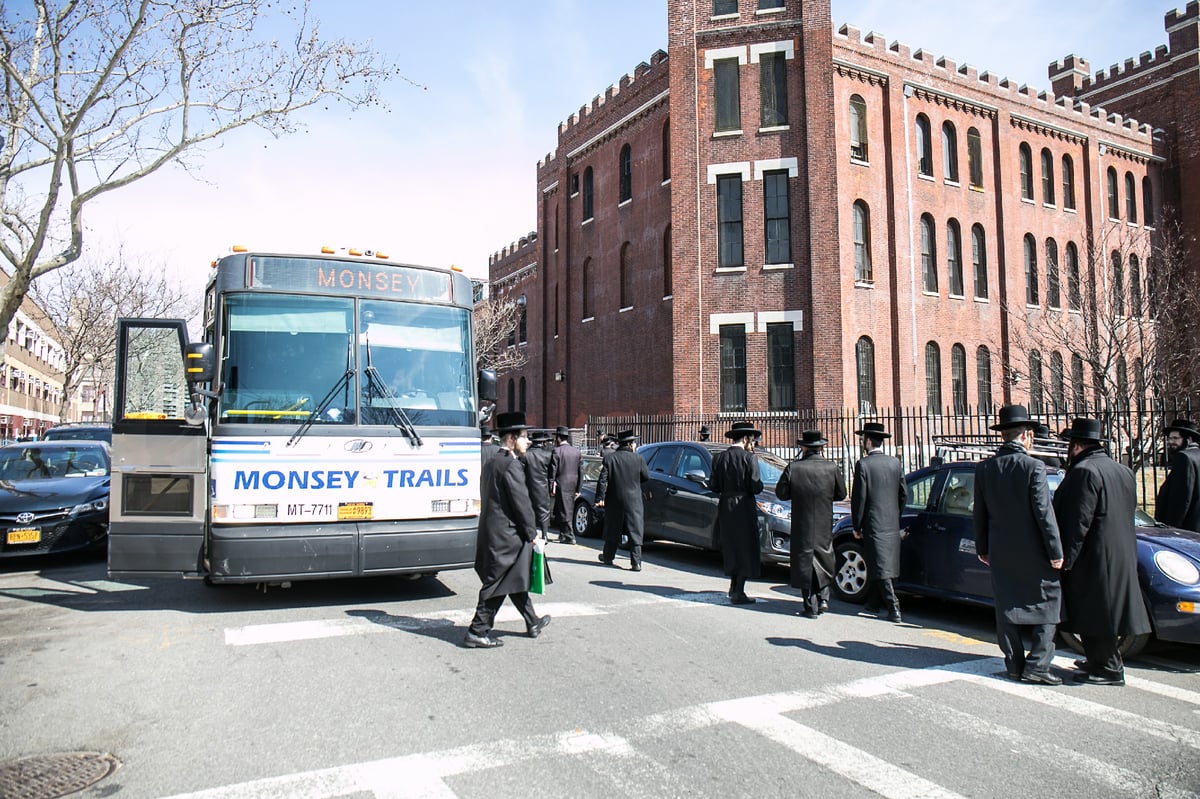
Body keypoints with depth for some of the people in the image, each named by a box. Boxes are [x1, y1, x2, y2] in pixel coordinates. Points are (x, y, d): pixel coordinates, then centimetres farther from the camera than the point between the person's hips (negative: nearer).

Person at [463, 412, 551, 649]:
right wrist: (532, 533, -6)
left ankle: (533, 623, 32)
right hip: (506, 535, -10)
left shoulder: (490, 463, 13)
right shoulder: (512, 465, -16)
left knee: (516, 581, 19)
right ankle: (477, 632, 3)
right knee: (497, 584, -2)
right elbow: (522, 503, -17)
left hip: (491, 533, 10)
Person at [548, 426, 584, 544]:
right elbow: (581, 471, 9)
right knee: (569, 511, 16)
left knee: (565, 511, -1)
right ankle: (563, 534, 27)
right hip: (573, 485, 6)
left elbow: (553, 471, -10)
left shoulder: (557, 451, -10)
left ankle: (569, 537, -1)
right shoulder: (576, 451, 7)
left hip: (562, 485, -6)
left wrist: (551, 487, -5)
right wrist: (578, 488, 13)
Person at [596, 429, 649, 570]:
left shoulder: (609, 458, -4)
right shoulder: (638, 458, -5)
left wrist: (600, 498, -3)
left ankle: (608, 557, 29)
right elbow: (646, 477, 5)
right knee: (635, 532, 2)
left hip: (614, 500, 1)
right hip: (633, 501, -1)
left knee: (612, 530, 15)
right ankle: (636, 562, -2)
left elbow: (603, 480, -6)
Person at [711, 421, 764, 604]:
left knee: (731, 547, 20)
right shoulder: (749, 458, -11)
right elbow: (756, 488, -15)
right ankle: (738, 592, 7)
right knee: (745, 550, 6)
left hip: (725, 508, 5)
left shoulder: (719, 458, 2)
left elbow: (713, 486, 1)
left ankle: (734, 586, 29)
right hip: (744, 508, -5)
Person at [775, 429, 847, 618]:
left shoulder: (793, 468, -11)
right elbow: (841, 494, 4)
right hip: (825, 526, 2)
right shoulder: (832, 468, -7)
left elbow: (781, 493, -5)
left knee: (805, 562, 6)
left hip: (802, 526, -2)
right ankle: (823, 597, 13)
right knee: (824, 559, 21)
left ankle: (811, 606, 7)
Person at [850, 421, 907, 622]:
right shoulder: (894, 463, 5)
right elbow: (904, 494, 10)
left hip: (874, 524, -6)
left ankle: (894, 610, -6)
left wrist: (856, 526, -4)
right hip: (892, 524, 6)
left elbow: (858, 498, -12)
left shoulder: (863, 464, -12)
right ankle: (874, 602, 28)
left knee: (881, 568, -3)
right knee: (878, 564, 17)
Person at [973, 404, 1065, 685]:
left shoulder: (984, 468, 1)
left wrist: (982, 547, 16)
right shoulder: (1033, 466, -13)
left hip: (1000, 551, 5)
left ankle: (1014, 664, 17)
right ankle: (1037, 665, 2)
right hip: (1033, 551, -4)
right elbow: (1044, 513, -13)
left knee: (1007, 607, 11)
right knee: (1046, 605, 7)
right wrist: (1056, 551, -6)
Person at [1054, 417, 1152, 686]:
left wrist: (1066, 557, -15)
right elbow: (1129, 513, 18)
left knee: (1096, 612, -1)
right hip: (1120, 553, 10)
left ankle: (1109, 669, 4)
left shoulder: (1084, 471, -17)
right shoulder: (1122, 471, 12)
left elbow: (1078, 521, -20)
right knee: (1104, 610, 18)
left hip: (1094, 557, -9)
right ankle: (1099, 659, 29)